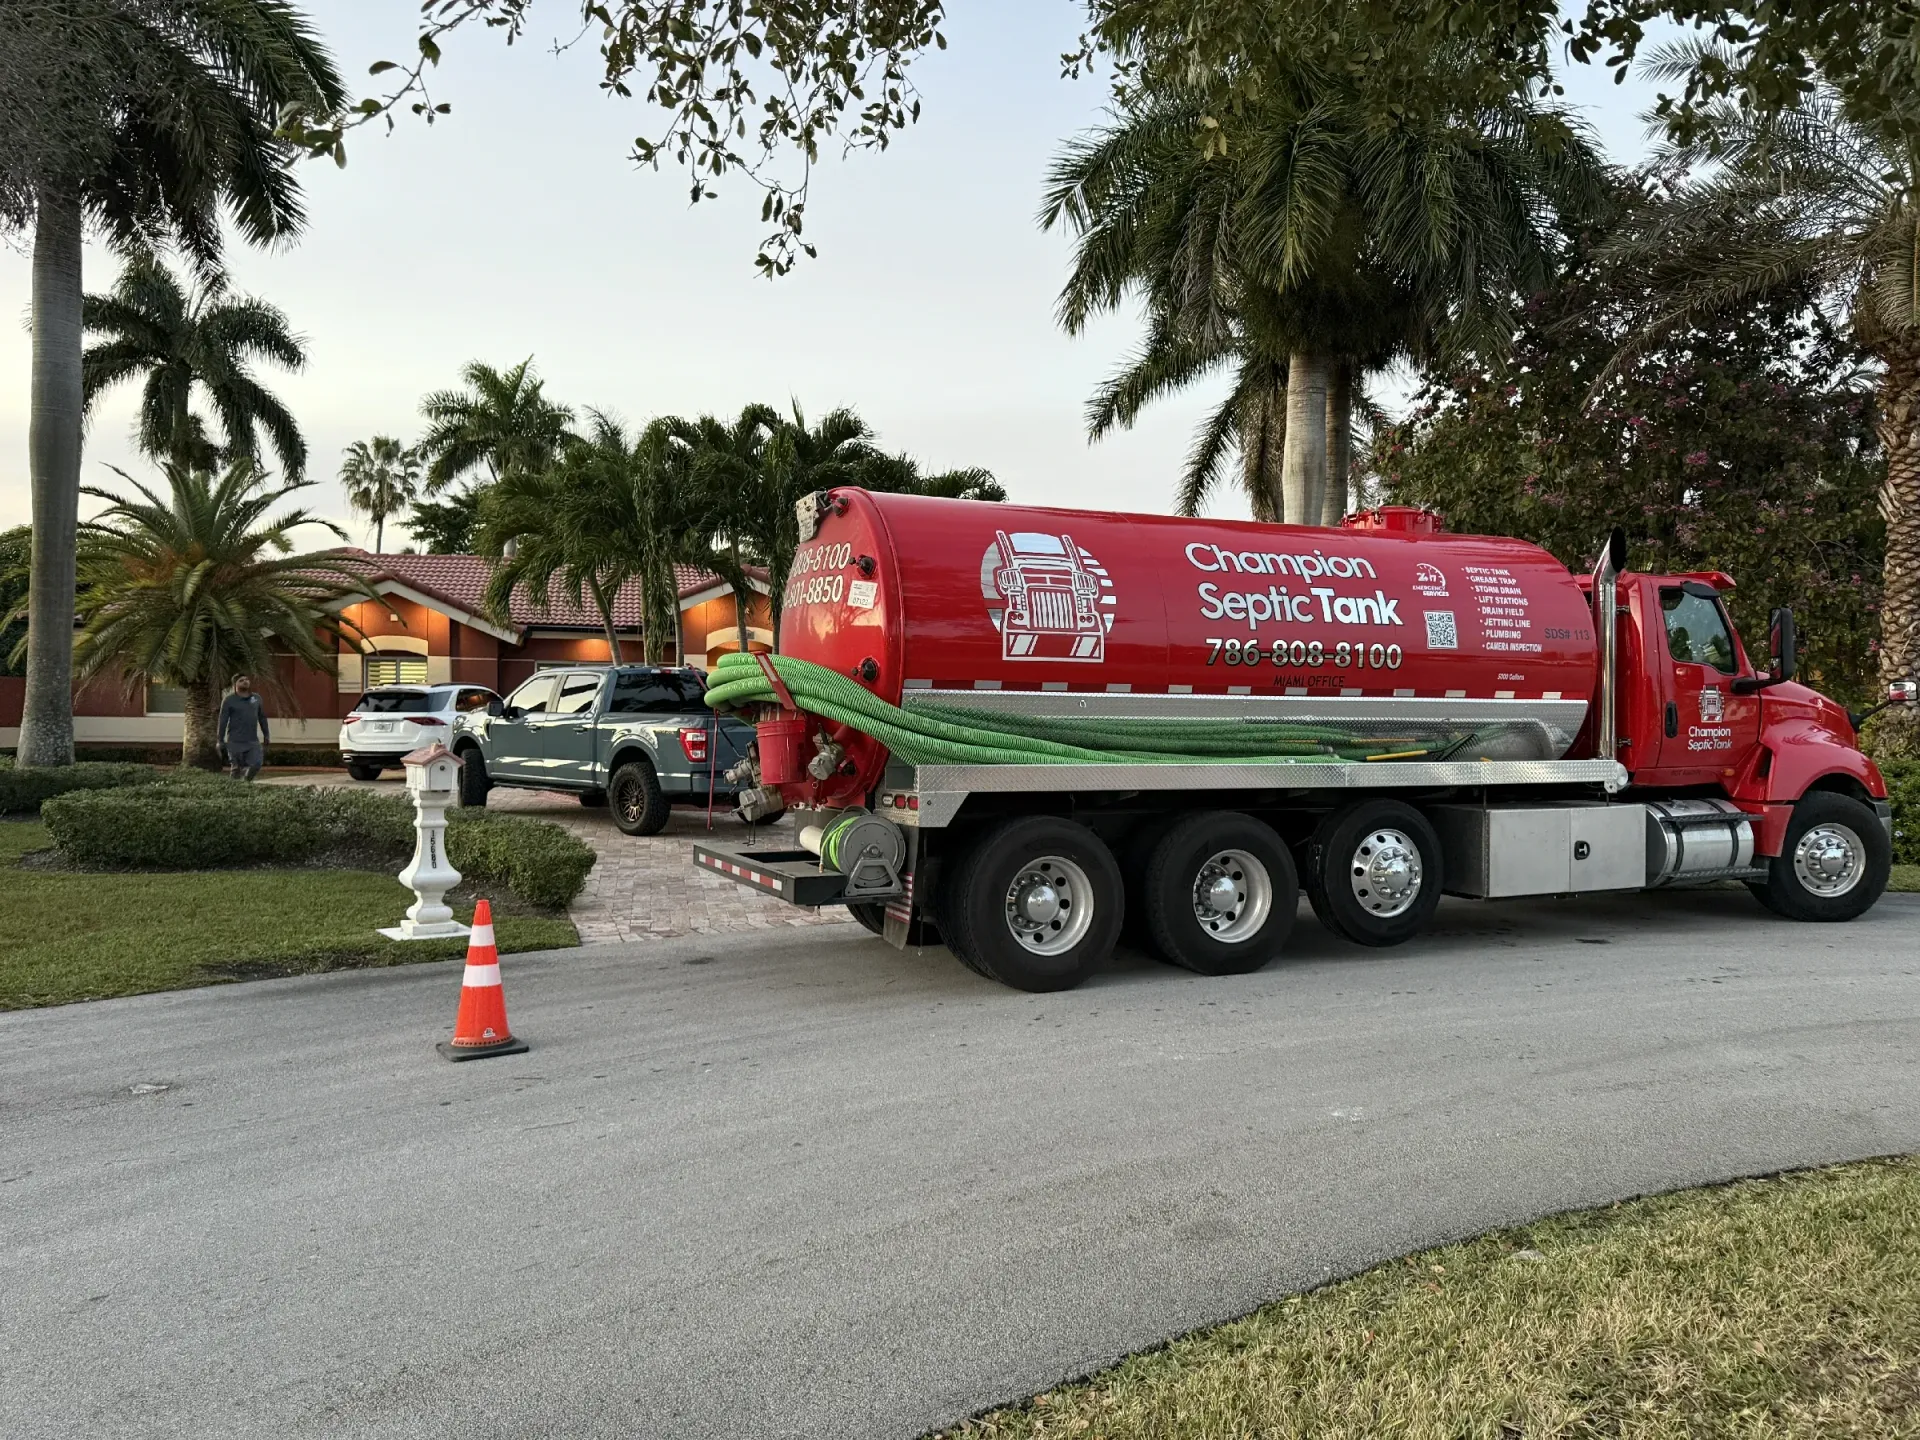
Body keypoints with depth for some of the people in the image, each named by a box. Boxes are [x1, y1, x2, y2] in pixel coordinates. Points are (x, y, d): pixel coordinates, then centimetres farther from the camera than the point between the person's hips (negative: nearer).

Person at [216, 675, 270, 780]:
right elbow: (222, 721, -2)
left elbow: (262, 718, 19)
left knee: (256, 764, -7)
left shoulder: (256, 698, 11)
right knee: (236, 768, 1)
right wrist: (220, 741, -5)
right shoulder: (229, 701, -1)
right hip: (235, 742, -3)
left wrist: (266, 735, 18)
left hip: (253, 741, 3)